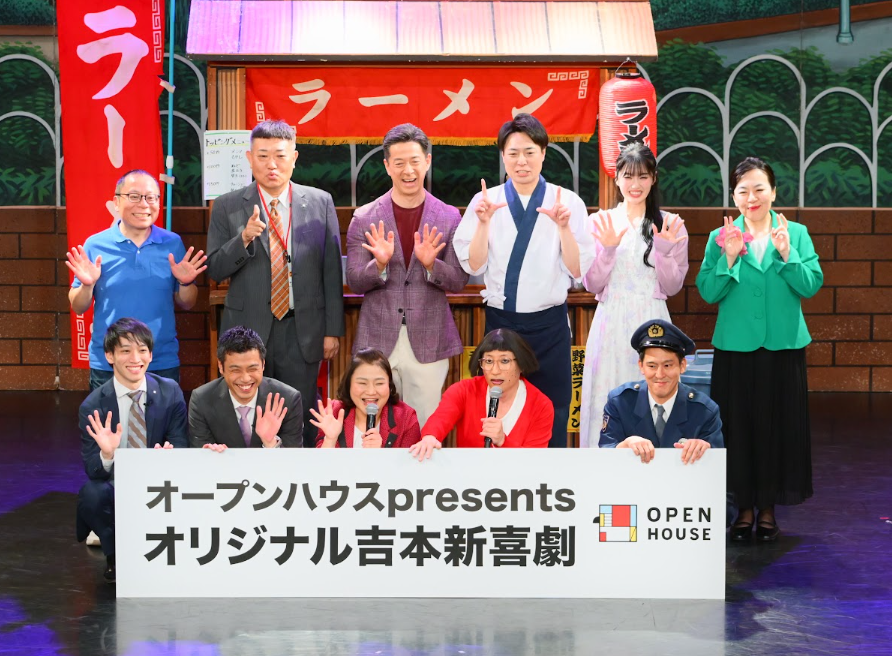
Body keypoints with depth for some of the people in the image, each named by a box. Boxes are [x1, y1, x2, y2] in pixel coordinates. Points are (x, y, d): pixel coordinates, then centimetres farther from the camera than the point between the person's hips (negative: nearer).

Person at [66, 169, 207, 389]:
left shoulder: (173, 244, 3)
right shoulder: (95, 245, -2)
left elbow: (185, 304, 8)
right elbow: (78, 308, 3)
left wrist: (185, 283, -12)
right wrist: (87, 285, -17)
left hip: (163, 364, 1)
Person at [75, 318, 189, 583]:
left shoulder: (170, 392, -3)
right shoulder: (93, 407, -9)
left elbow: (180, 448, -5)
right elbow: (91, 470, -11)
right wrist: (106, 455, -36)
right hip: (114, 493, -1)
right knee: (92, 492, -33)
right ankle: (115, 557, -2)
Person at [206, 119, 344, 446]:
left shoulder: (320, 202, 4)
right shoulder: (227, 207, 2)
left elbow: (332, 271, 5)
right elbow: (215, 270, -1)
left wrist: (333, 330, 2)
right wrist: (244, 239, -19)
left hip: (302, 331, 0)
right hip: (249, 329, 0)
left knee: (301, 420, 4)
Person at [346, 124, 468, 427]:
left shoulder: (449, 217, 3)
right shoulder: (364, 218, 2)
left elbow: (458, 281, 2)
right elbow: (354, 281, 2)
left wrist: (431, 264, -17)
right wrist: (379, 264, -18)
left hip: (428, 342, 0)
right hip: (378, 342, 0)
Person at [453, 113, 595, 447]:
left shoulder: (568, 202, -2)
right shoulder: (485, 201, 1)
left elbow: (578, 271, -5)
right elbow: (473, 267, -2)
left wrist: (564, 227, -20)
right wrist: (484, 222, -16)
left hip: (549, 322, -1)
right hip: (500, 320, 1)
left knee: (552, 416, 4)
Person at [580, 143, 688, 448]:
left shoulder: (670, 225, 5)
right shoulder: (600, 222, 5)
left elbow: (673, 287, 4)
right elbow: (592, 285, 3)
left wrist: (663, 251, -10)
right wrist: (607, 249, -11)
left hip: (652, 323, 0)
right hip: (611, 324, 0)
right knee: (609, 399, -1)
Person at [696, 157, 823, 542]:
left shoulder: (796, 234, 4)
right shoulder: (719, 238, 3)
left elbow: (812, 286, -5)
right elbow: (708, 293, -4)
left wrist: (786, 254, -16)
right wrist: (729, 259, -16)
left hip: (782, 348, 0)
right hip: (736, 349, 0)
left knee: (778, 426, 3)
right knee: (738, 427, 3)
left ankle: (768, 509, 17)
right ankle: (744, 508, 16)